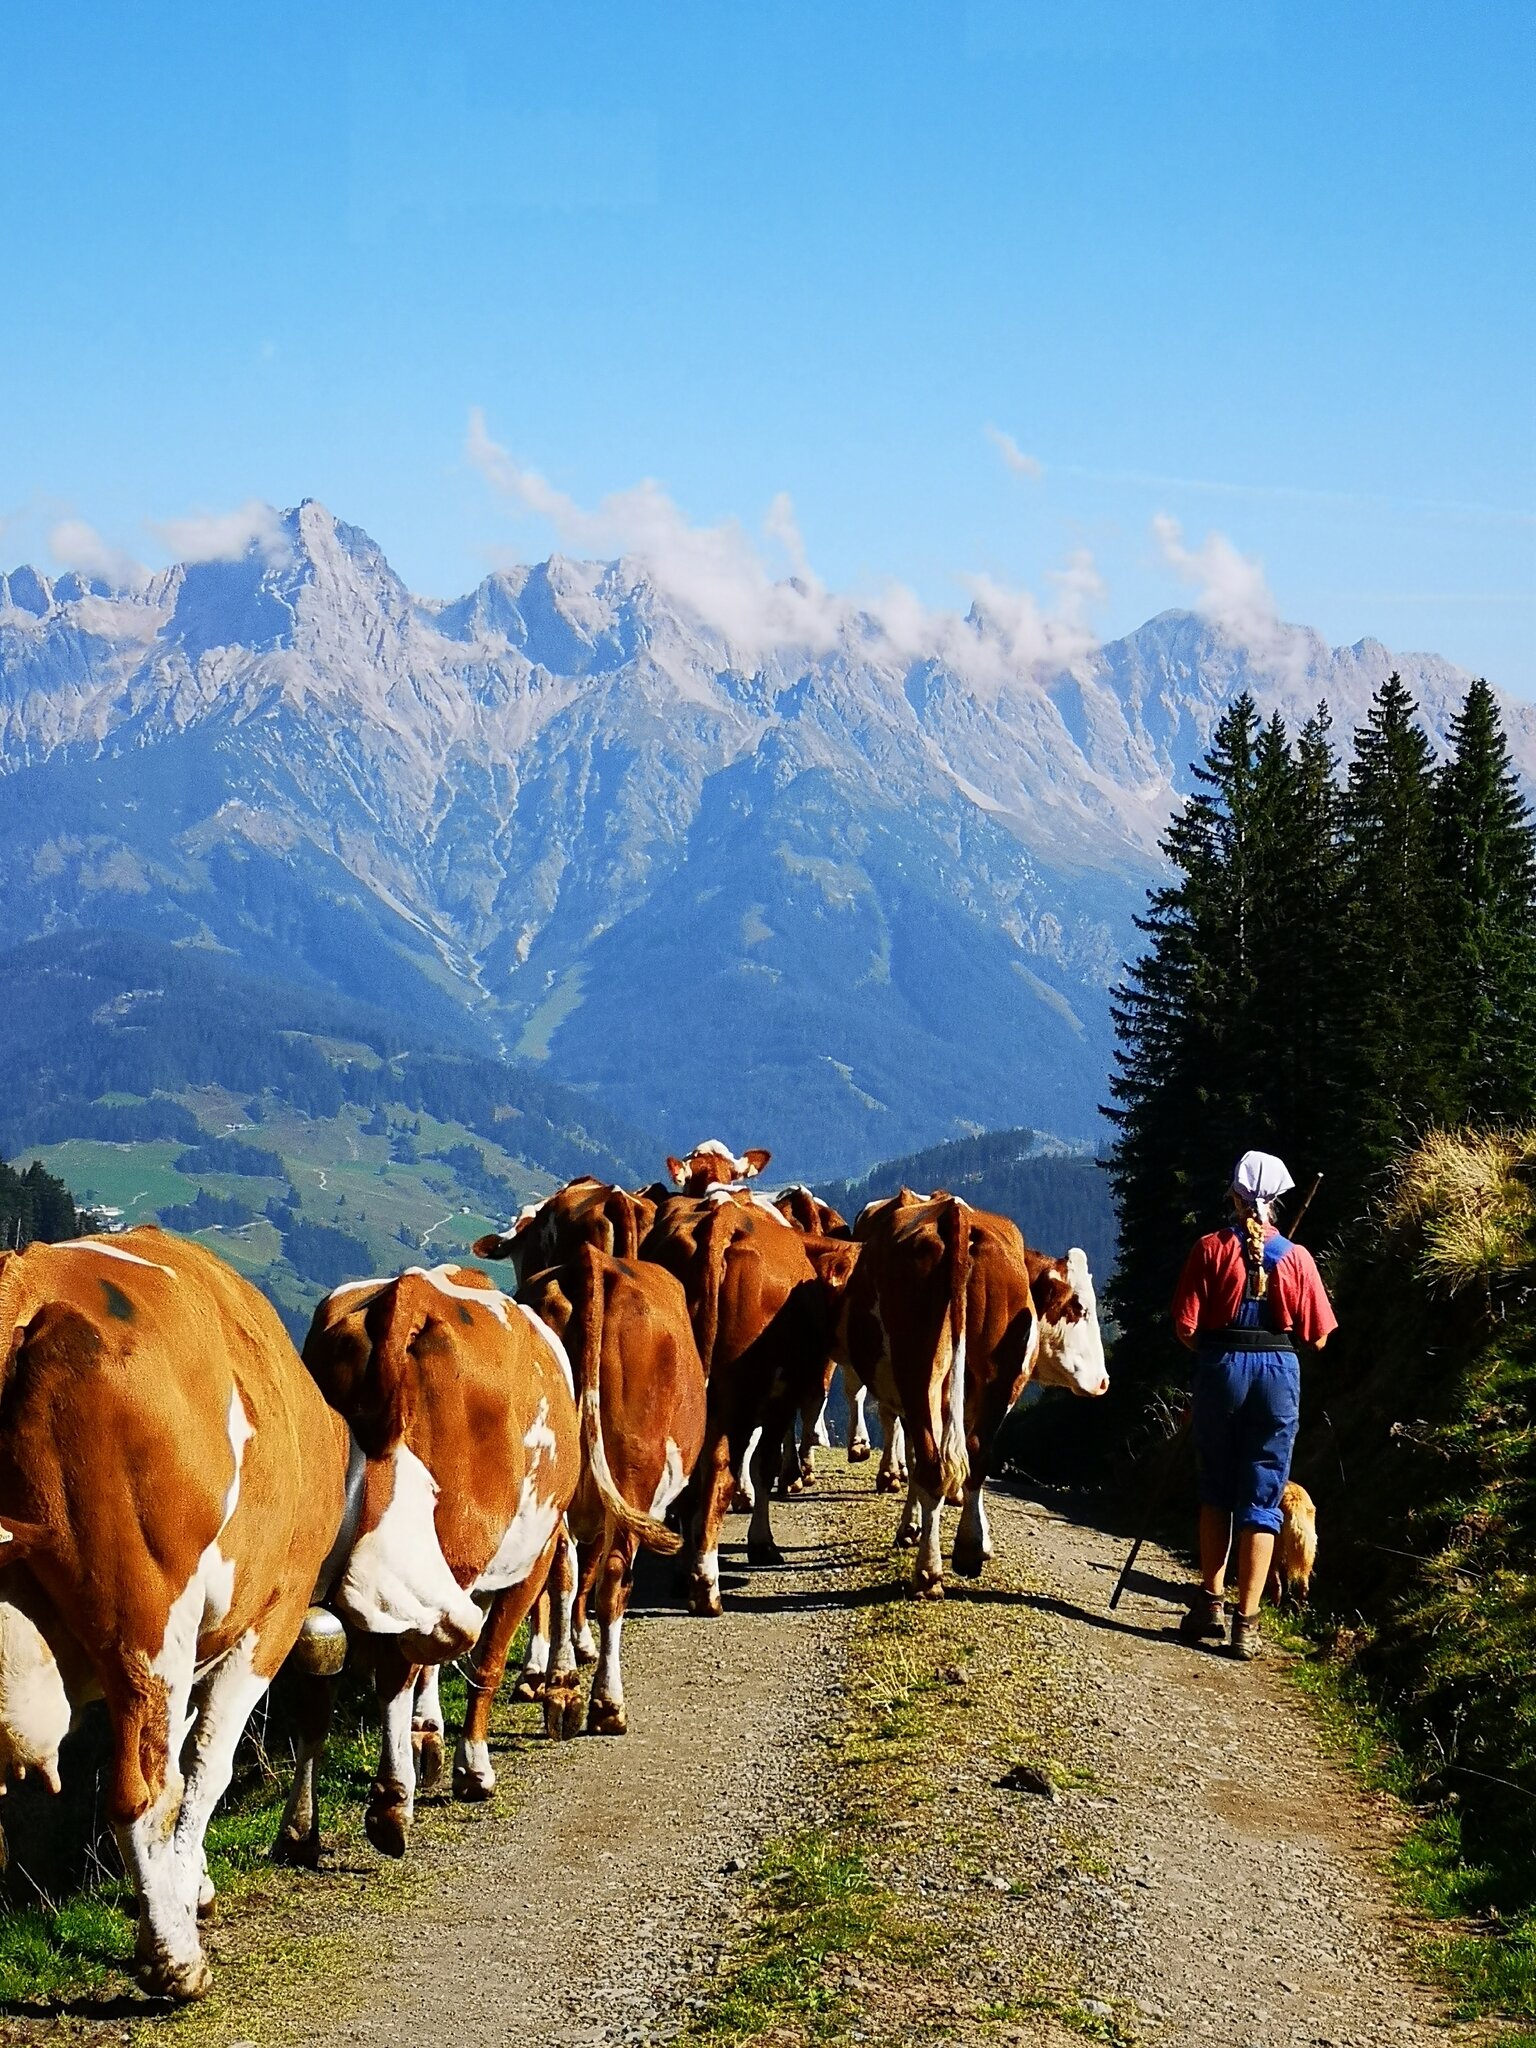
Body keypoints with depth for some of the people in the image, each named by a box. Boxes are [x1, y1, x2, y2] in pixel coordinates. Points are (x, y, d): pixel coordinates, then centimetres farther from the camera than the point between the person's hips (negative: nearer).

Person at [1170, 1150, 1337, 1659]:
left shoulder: (1211, 1249, -4)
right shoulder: (1296, 1257, -1)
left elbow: (1185, 1328, -7)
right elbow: (1317, 1337, 0)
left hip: (1220, 1369, 0)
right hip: (1279, 1372, 0)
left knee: (1216, 1491, 17)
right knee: (1262, 1501, 3)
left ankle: (1211, 1604, 15)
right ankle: (1246, 1623, -1)